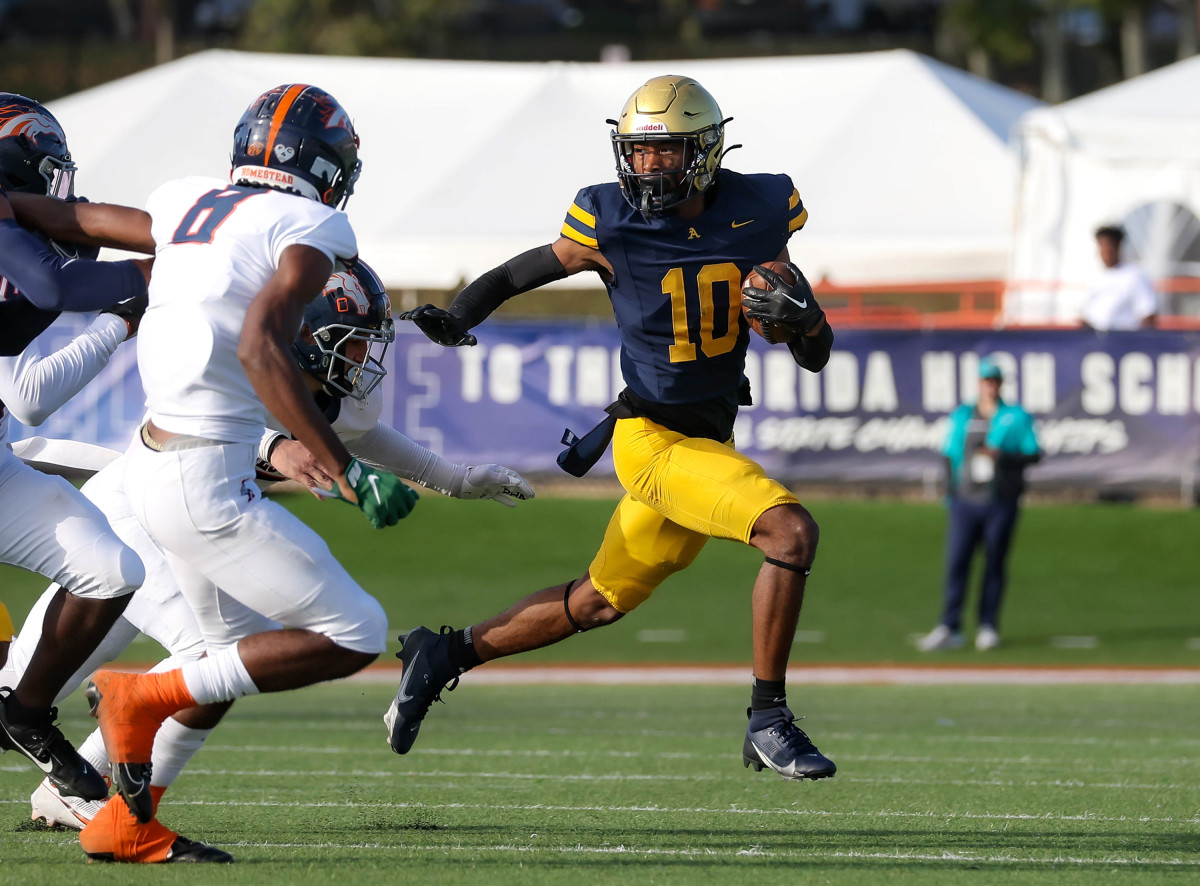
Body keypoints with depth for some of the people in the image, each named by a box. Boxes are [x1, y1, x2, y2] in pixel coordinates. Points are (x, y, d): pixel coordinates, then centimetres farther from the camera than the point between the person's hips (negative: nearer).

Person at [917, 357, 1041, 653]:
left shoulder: (1017, 417, 5)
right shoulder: (961, 417, 13)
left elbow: (1034, 454, 0)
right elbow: (950, 456, 15)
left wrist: (1001, 457, -15)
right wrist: (950, 493, 6)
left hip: (1001, 503, -2)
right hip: (965, 503, 2)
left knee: (994, 564, 1)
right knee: (956, 563, -6)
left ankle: (988, 627, 8)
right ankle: (950, 629, -7)